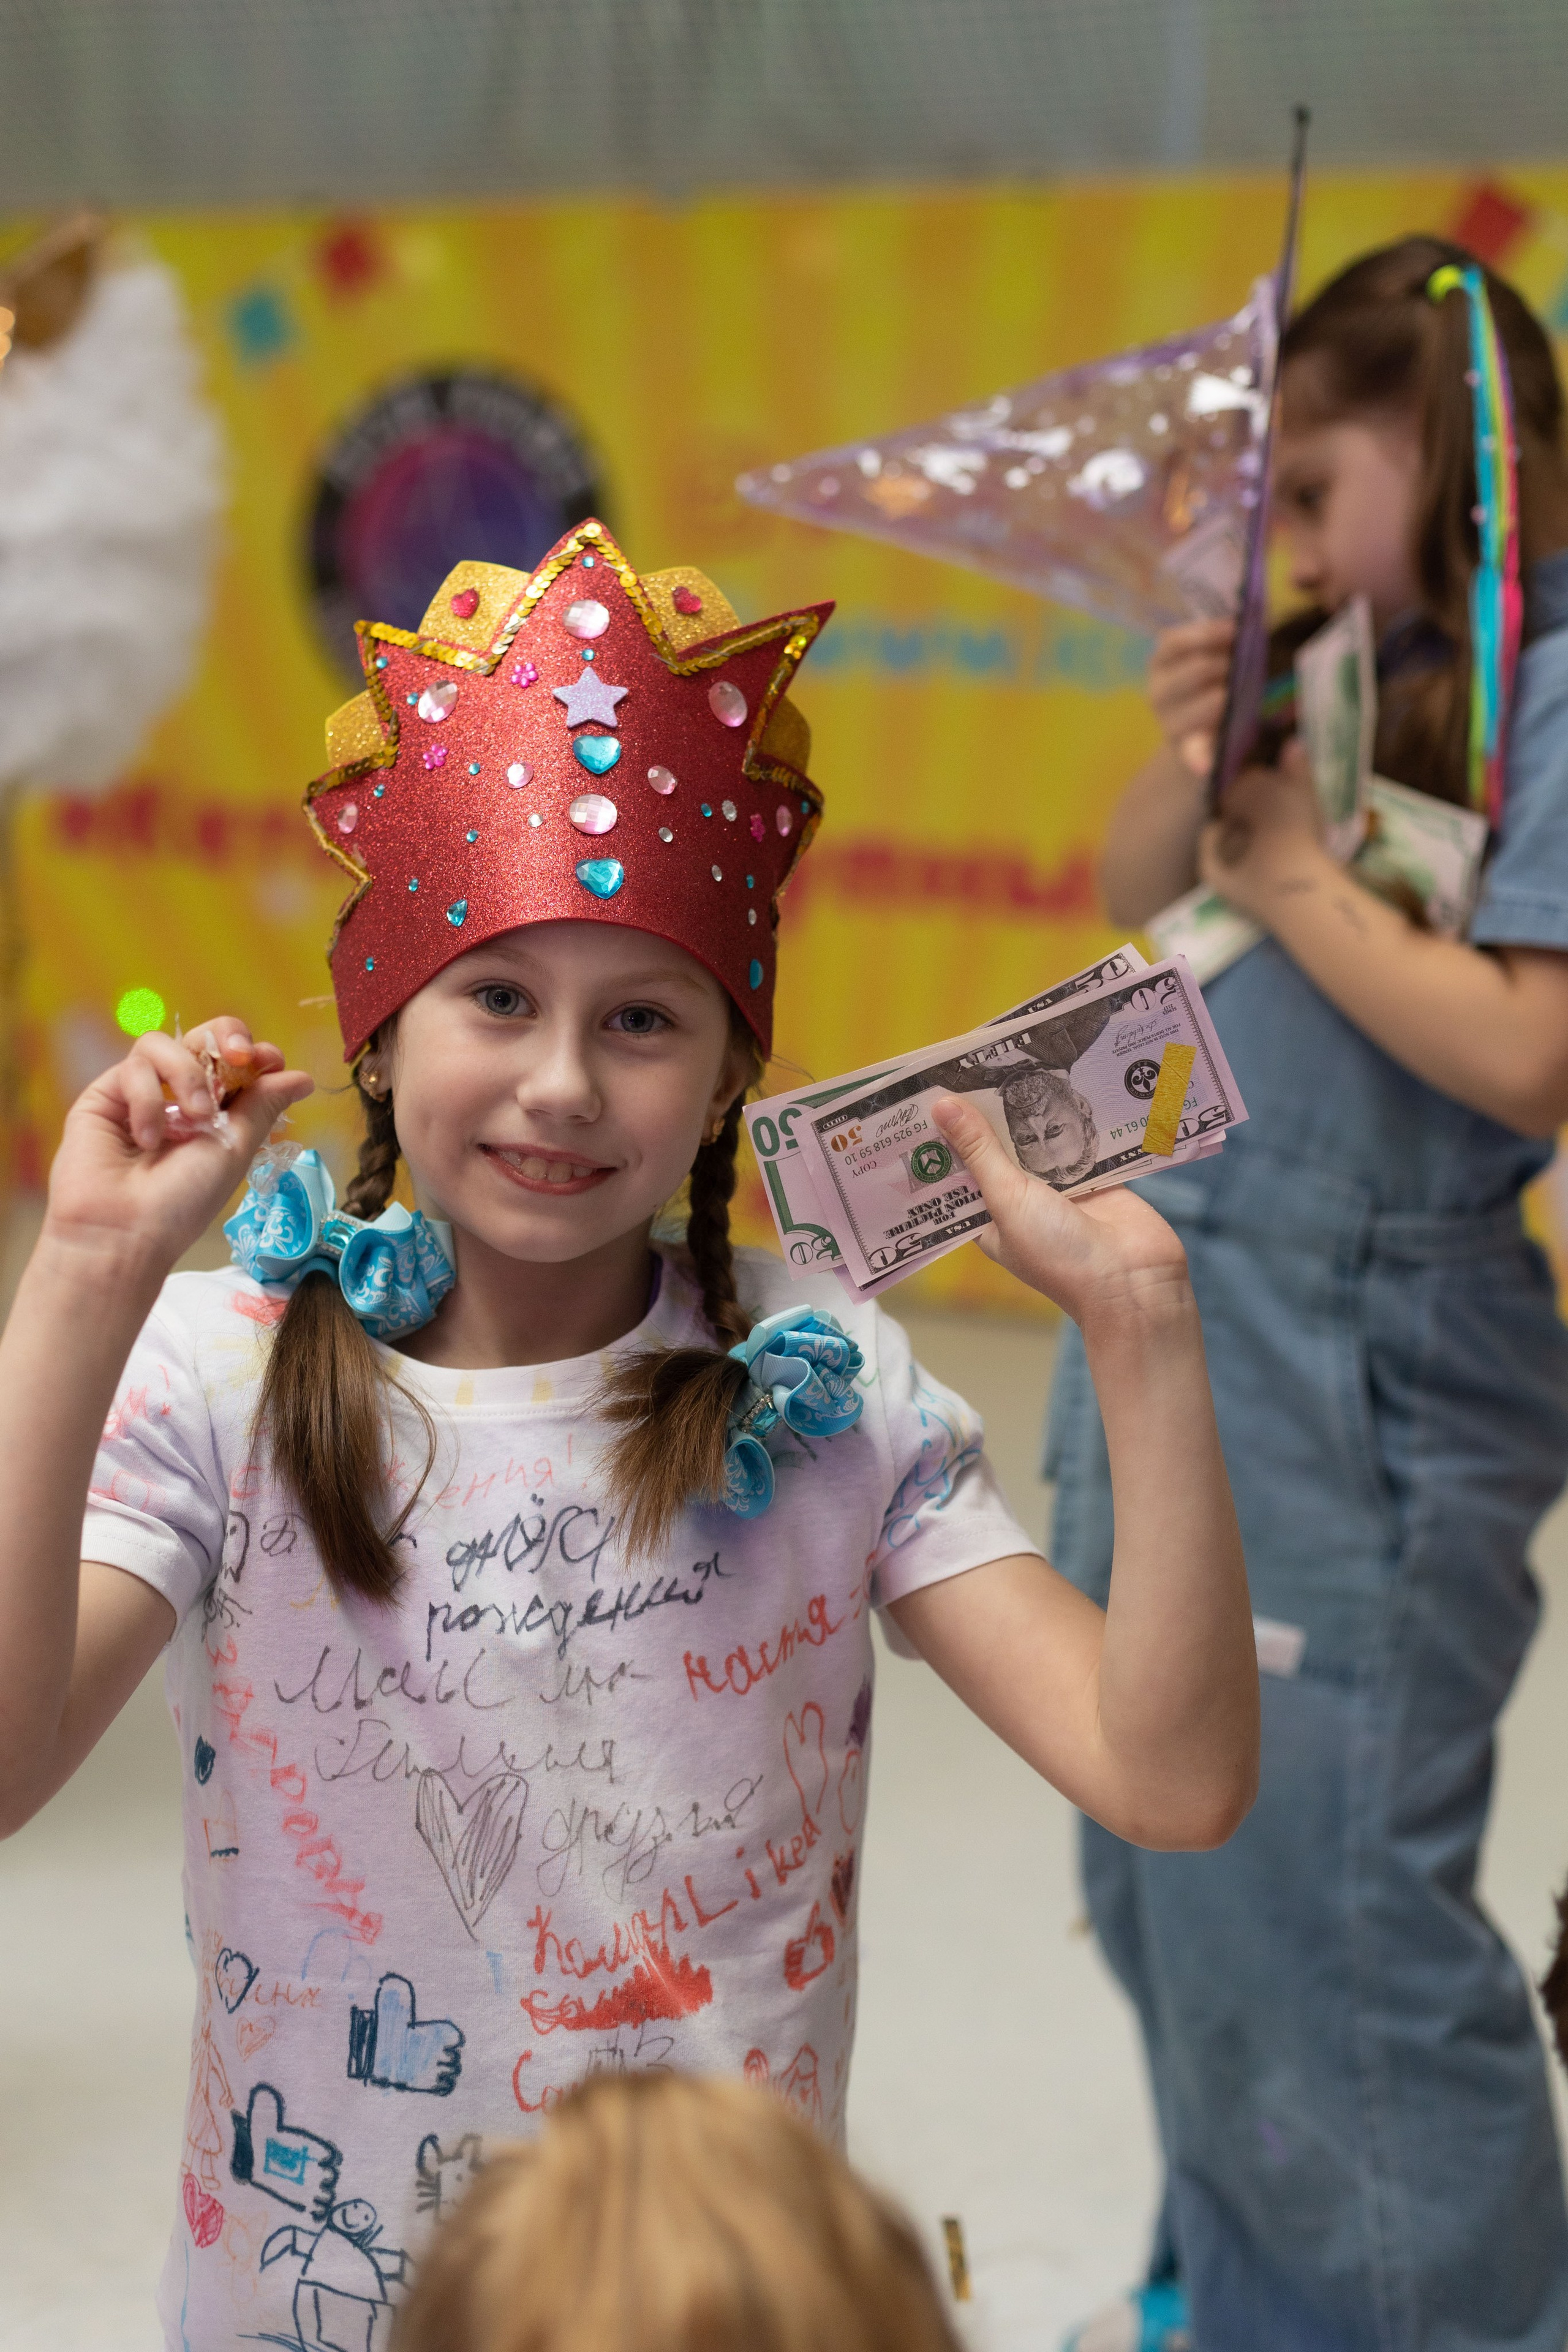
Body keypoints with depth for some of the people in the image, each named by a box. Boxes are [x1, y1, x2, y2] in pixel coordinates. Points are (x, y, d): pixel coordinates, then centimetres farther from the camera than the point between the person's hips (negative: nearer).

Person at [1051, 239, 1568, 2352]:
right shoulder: (1365, 671, 9)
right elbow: (1139, 894, 16)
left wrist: (1294, 872, -13)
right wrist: (1191, 756, -3)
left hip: (1359, 1374, -8)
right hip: (1185, 1315, 9)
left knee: (1323, 1900, -2)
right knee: (1169, 1881, 18)